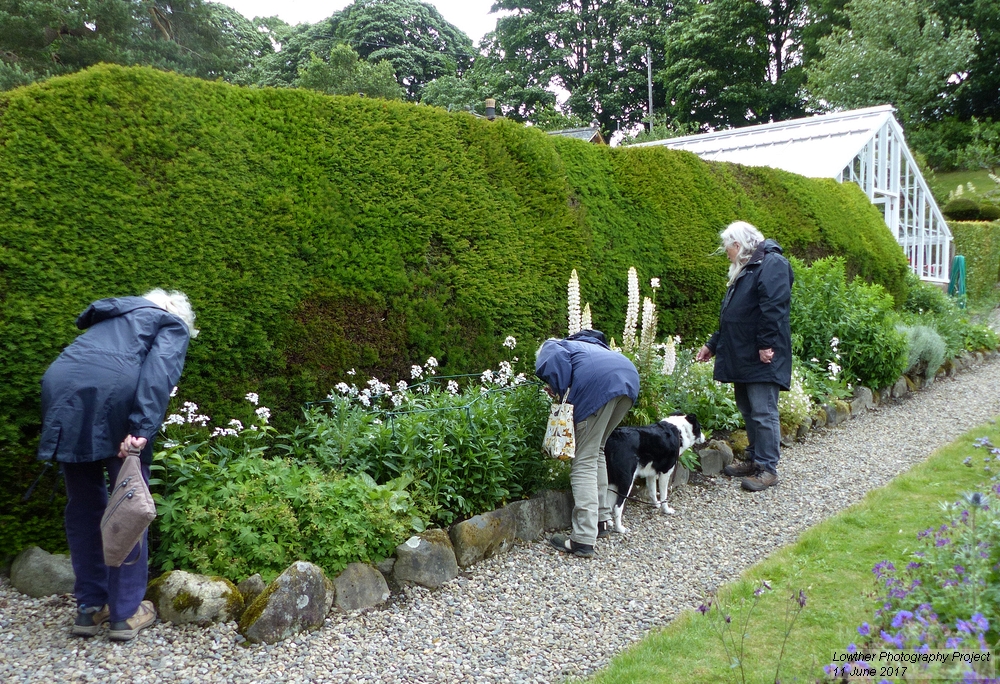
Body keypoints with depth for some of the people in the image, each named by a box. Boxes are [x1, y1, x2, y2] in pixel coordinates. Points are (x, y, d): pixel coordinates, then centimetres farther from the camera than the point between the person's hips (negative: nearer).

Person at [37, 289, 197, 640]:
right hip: (112, 396, -5)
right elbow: (159, 371, -4)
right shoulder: (173, 324, 18)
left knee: (82, 503, 17)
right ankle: (126, 613, 15)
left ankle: (89, 608, 25)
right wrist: (142, 428, -15)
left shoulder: (113, 316, 37)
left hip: (62, 391, 6)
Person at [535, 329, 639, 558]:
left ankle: (583, 541, -9)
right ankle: (602, 521, 27)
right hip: (630, 378, 7)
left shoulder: (550, 347, 23)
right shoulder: (586, 343, 43)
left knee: (585, 462, -3)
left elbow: (556, 361, -2)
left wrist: (558, 389, 9)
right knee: (596, 451, 23)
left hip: (600, 384, -7)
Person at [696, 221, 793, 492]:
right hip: (742, 357, 10)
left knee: (763, 413, -5)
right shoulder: (745, 270, 21)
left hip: (761, 358, -10)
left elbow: (774, 308, -21)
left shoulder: (772, 264, -10)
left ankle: (767, 468, 2)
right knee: (748, 410, 15)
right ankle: (754, 459, 25)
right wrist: (713, 345, 27)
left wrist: (766, 345, -25)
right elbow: (730, 315, 26)